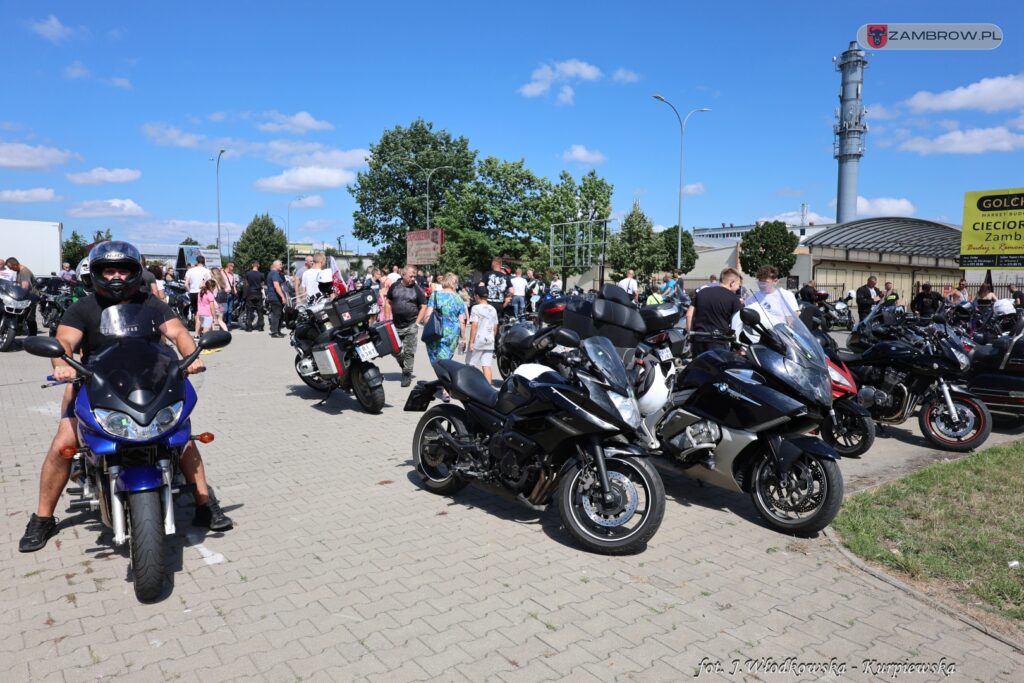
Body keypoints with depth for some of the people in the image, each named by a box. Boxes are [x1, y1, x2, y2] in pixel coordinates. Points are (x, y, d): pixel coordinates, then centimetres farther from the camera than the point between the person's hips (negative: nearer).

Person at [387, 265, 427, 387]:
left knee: (409, 352, 0)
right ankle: (404, 365, 31)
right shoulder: (394, 286, 4)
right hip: (395, 325, 3)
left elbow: (423, 307, 0)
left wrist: (417, 322, -7)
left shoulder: (417, 289, -1)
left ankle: (407, 374, 13)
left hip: (411, 326, -2)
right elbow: (388, 302, 12)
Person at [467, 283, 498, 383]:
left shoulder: (476, 308, -9)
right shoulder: (493, 309, 9)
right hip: (489, 341, 5)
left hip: (478, 340, -5)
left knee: (470, 364, 8)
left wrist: (471, 341, -12)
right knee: (487, 366, 2)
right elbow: (495, 328, 13)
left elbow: (474, 325, -15)